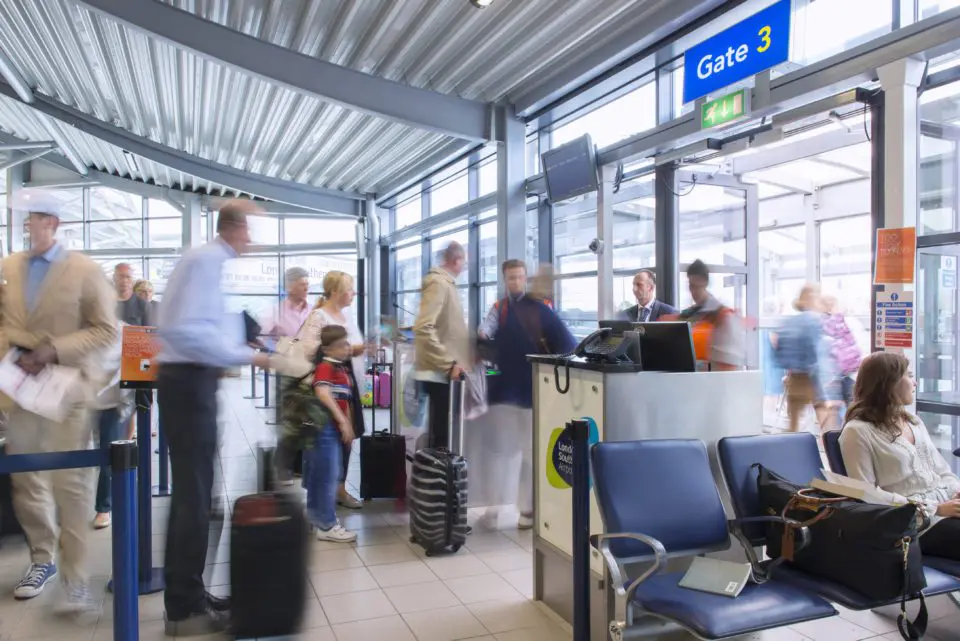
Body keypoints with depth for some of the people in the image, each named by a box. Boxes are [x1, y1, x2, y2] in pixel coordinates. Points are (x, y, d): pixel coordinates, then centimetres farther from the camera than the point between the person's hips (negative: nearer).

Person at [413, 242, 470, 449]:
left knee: (440, 430, 15)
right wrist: (449, 364, -24)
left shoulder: (447, 283, 16)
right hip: (440, 372, -10)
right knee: (440, 433, -4)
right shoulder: (438, 283, -14)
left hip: (444, 371, 10)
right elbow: (423, 329, -25)